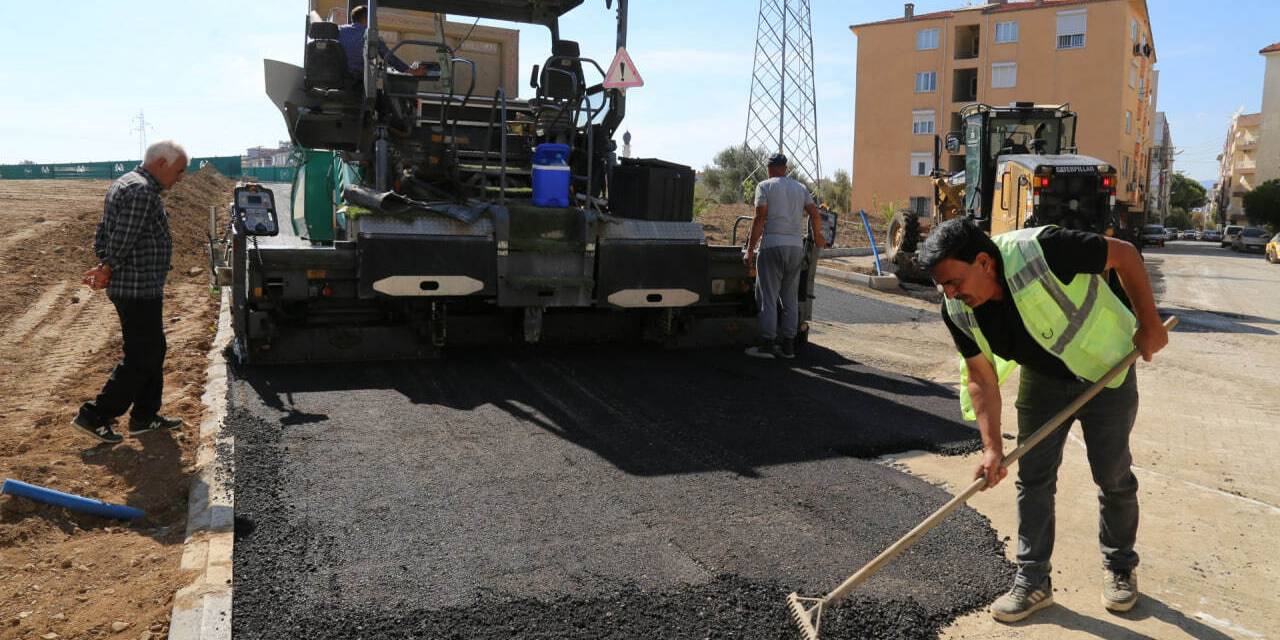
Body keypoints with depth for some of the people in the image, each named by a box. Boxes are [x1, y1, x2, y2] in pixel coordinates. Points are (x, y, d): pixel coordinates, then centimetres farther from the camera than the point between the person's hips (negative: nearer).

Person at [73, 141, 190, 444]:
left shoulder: (123, 184, 16)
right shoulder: (142, 192, -19)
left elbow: (103, 234, 14)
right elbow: (122, 242, -21)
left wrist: (105, 268, 1)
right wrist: (109, 270, -6)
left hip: (142, 288, 11)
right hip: (139, 289, -11)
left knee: (153, 350, 17)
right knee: (141, 357, -2)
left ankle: (145, 417, 25)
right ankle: (94, 416, 5)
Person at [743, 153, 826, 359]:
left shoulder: (764, 186, 1)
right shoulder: (800, 188, 14)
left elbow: (759, 219, -8)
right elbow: (815, 214, 7)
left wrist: (750, 250, -8)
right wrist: (817, 236, 25)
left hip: (772, 245, -5)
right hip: (796, 246, 5)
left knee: (768, 297, -2)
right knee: (791, 298, 9)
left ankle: (767, 344, -5)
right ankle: (788, 346, 11)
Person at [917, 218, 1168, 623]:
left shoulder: (1040, 251, -36)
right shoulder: (958, 312, -19)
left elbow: (1124, 254, -21)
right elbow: (982, 379, -11)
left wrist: (1149, 325, -16)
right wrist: (992, 447, -18)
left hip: (1105, 368, -4)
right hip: (1042, 378, 4)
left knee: (1114, 476, 6)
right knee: (1033, 476, 1)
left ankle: (1120, 568, 29)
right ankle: (1033, 582, 12)